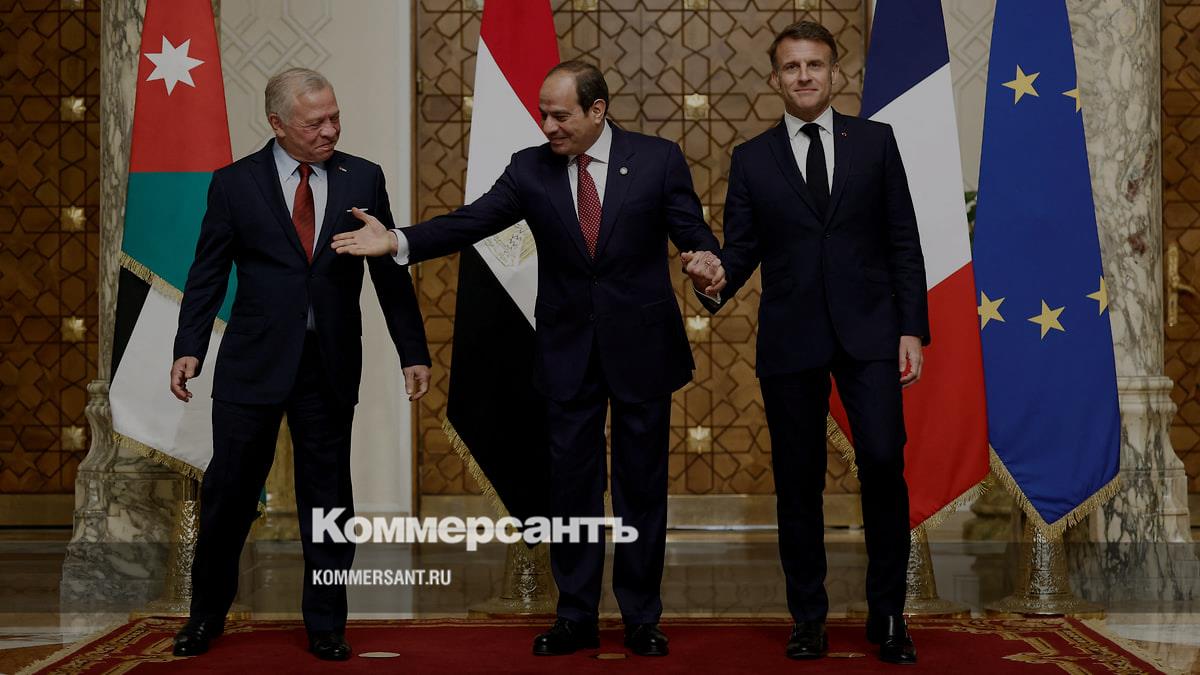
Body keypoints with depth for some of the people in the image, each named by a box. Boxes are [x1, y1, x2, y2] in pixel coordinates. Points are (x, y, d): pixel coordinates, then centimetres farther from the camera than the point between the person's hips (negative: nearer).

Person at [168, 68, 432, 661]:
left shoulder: (363, 179, 4)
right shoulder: (235, 183, 0)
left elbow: (390, 271, 5)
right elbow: (208, 273, 1)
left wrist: (413, 352, 3)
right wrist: (189, 348, -9)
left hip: (331, 365, 1)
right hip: (253, 361, -1)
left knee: (328, 495, 7)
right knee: (229, 490, 4)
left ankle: (326, 625, 19)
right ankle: (207, 613, 23)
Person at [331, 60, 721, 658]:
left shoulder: (658, 159, -4)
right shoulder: (530, 169, 0)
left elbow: (693, 234, -5)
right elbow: (470, 222, -8)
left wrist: (707, 263, -29)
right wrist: (397, 242, -22)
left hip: (641, 347, -2)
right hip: (568, 354, 2)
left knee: (642, 486, 7)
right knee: (571, 485, 8)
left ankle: (642, 619, 19)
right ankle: (575, 618, 19)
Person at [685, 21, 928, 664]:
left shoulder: (875, 141, 7)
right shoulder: (751, 159, 7)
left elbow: (902, 242, 5)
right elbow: (741, 250, 5)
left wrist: (912, 329, -2)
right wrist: (714, 279, -18)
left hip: (867, 329, -1)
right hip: (790, 338, 1)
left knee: (883, 460, -13)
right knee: (798, 481, 5)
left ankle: (887, 614, 2)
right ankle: (808, 618, 17)